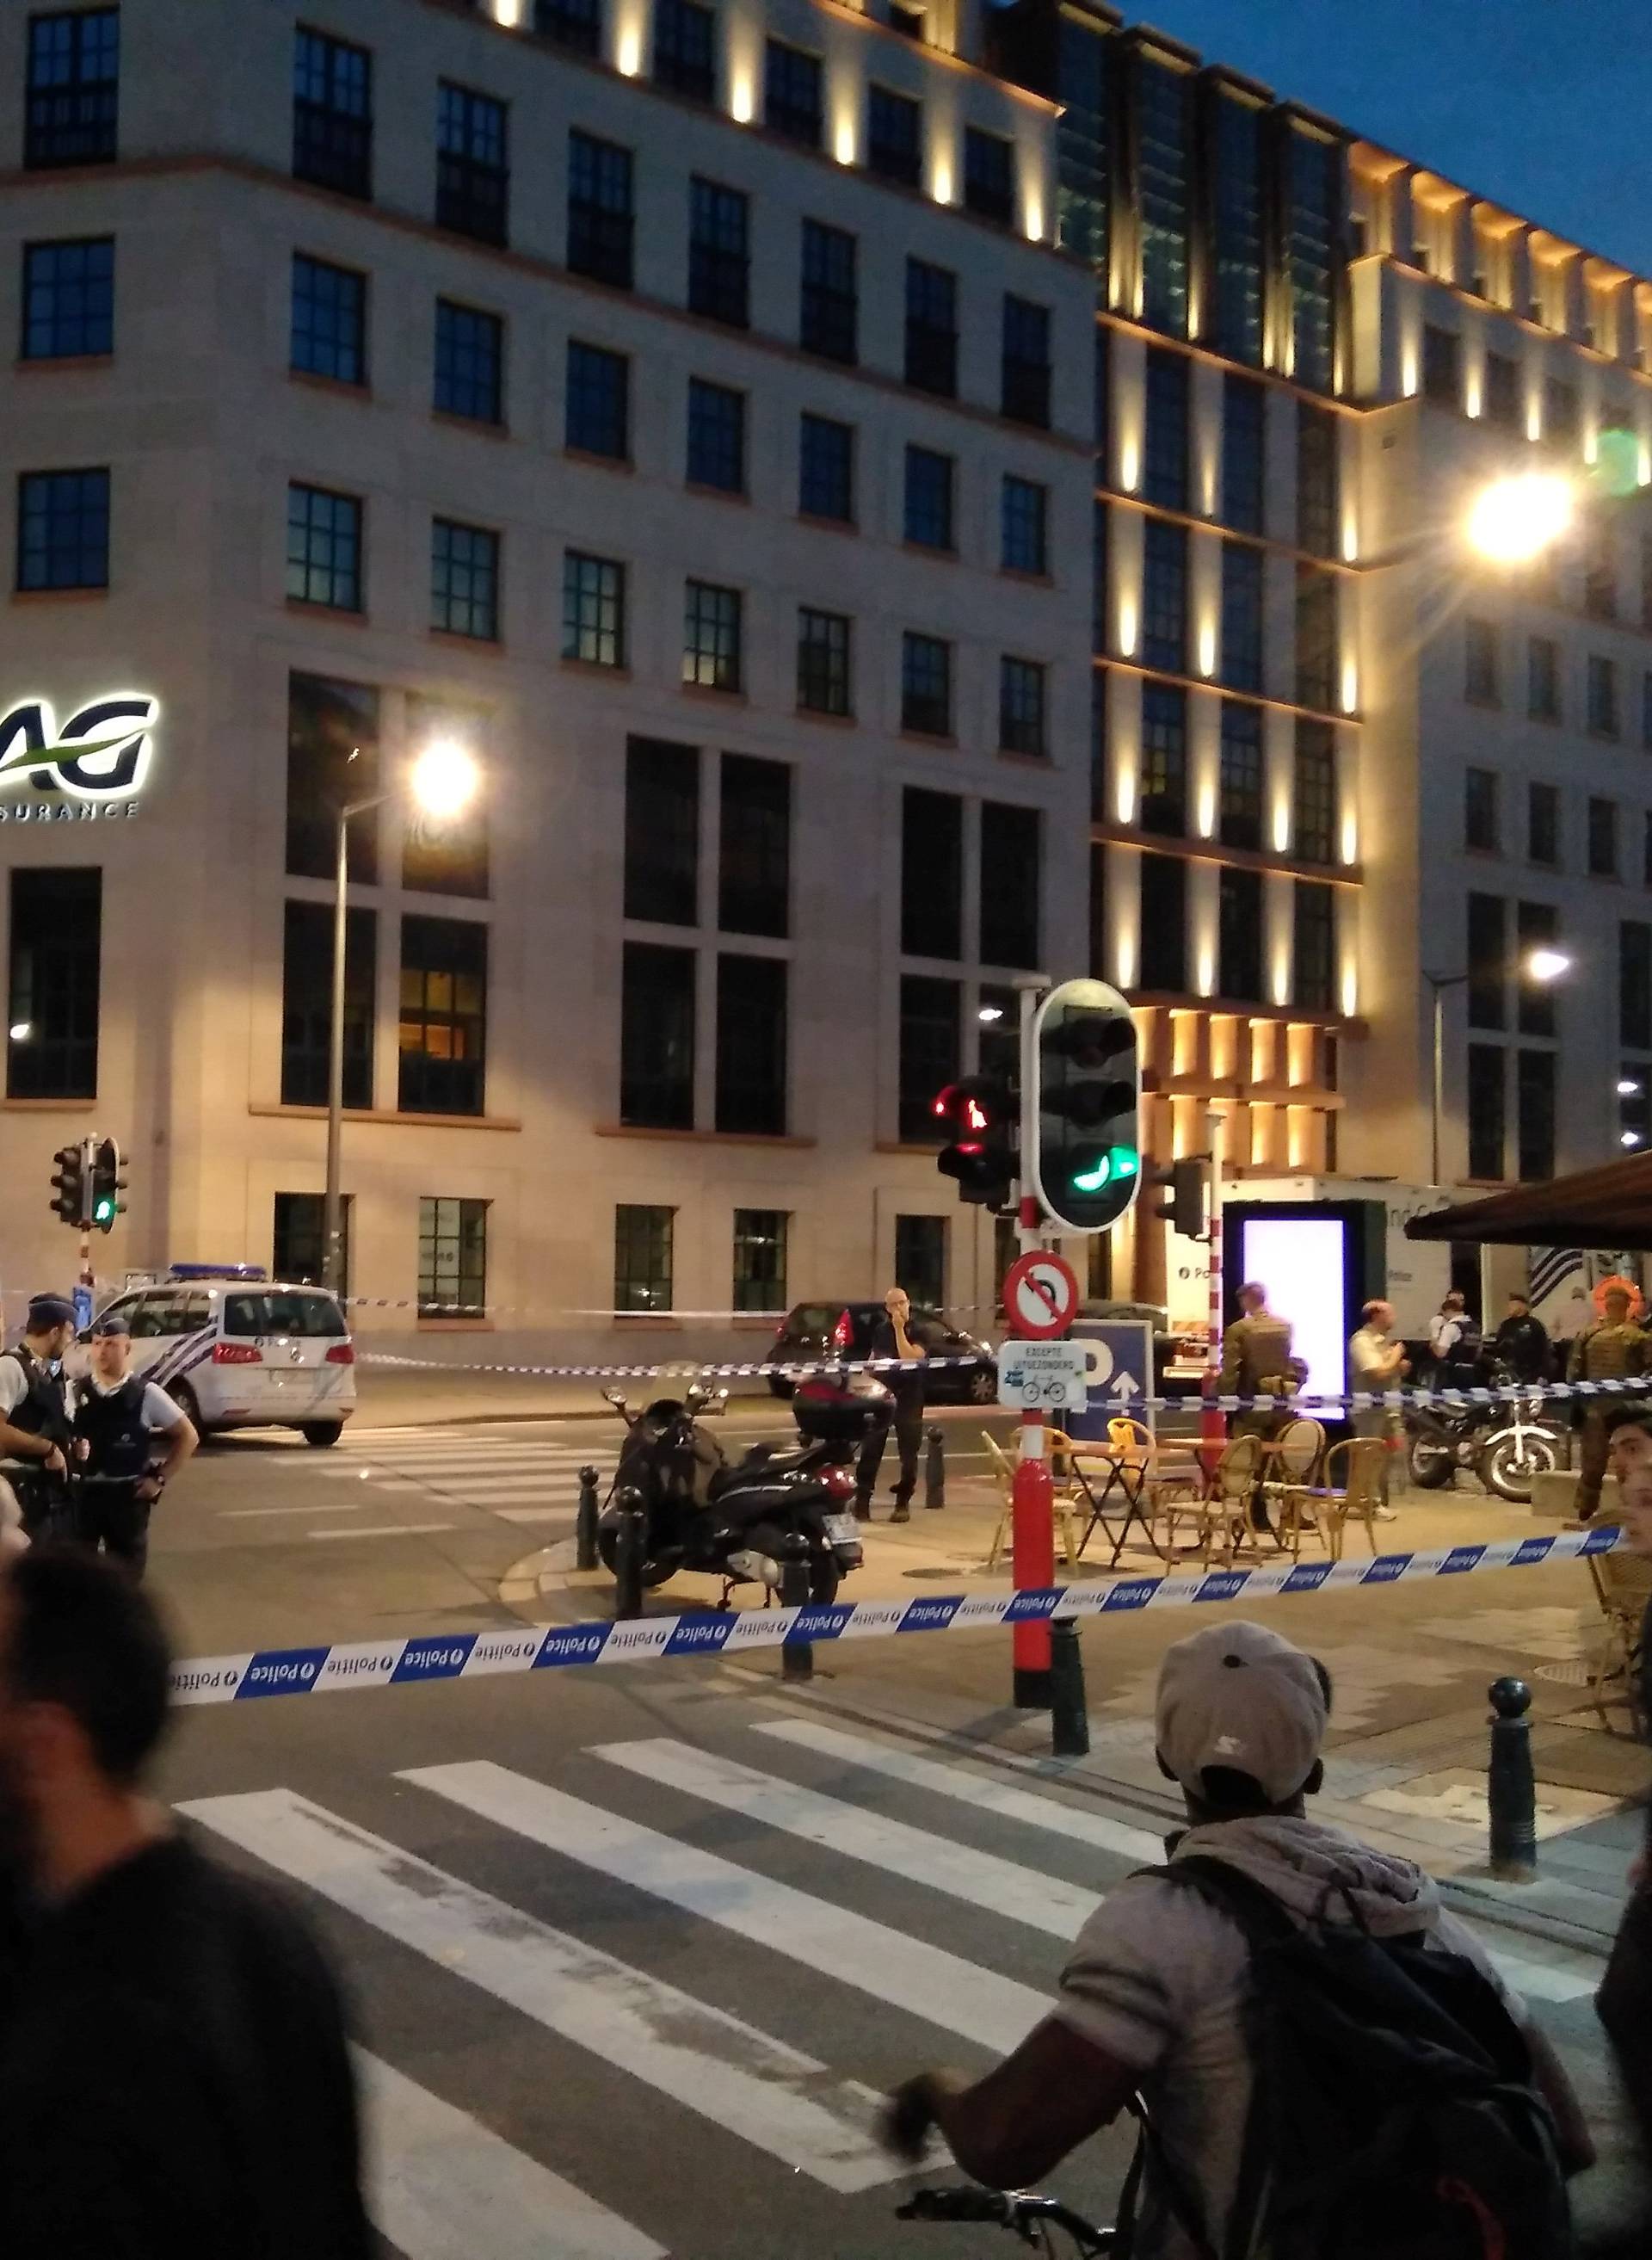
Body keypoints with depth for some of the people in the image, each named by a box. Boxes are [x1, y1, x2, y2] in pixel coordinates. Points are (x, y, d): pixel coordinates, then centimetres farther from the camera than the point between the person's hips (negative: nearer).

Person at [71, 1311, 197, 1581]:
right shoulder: (75, 1392, 1)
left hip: (127, 1496, -1)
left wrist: (160, 1478, 0)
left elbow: (187, 1437, 4)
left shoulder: (146, 1394, -2)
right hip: (82, 1493, 1)